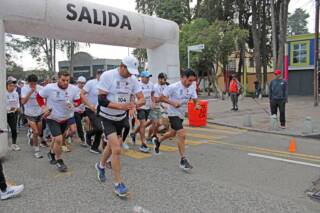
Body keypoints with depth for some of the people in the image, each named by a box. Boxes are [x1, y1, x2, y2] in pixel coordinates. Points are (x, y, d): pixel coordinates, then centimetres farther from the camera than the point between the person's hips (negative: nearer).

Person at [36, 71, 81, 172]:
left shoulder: (74, 89, -16)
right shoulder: (49, 88, -21)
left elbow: (78, 100, -1)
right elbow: (39, 97, -4)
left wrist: (74, 104, -22)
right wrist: (44, 108, -14)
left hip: (66, 117, 4)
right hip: (52, 118, -3)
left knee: (57, 138, 22)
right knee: (58, 139, -12)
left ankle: (52, 153, 52)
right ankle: (59, 161, 11)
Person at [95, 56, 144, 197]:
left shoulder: (132, 79, -5)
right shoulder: (107, 76, -19)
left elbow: (142, 99, -7)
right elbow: (101, 100, -22)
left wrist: (135, 104, -30)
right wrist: (120, 106, -33)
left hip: (121, 118, 6)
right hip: (108, 118, -6)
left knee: (112, 145, 21)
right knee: (117, 149, -14)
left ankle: (101, 165, 50)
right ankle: (118, 184, 1)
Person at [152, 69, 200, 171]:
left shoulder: (192, 88, -3)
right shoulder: (173, 87, -20)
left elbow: (195, 99, 3)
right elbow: (162, 98, -15)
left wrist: (197, 104, -20)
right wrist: (173, 103, -29)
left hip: (182, 114, 8)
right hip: (173, 114, -8)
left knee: (173, 133, 24)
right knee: (182, 135, -19)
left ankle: (157, 141, 52)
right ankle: (183, 160, -9)